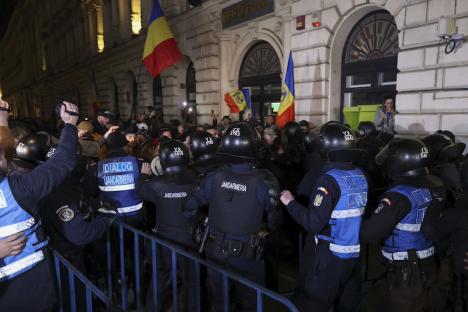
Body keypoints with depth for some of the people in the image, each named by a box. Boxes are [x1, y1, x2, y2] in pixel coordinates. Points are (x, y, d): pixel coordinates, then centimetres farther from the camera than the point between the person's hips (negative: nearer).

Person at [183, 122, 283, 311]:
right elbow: (275, 219, -16)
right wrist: (267, 230, 6)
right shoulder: (263, 181, -21)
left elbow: (190, 206, -6)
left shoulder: (214, 177, -14)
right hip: (247, 256, -2)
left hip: (216, 251, 2)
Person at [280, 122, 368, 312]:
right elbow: (359, 211, 9)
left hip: (332, 255, -7)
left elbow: (313, 224, -23)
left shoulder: (329, 179, -20)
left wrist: (290, 203, -11)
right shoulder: (361, 176, 1)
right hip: (356, 253, 7)